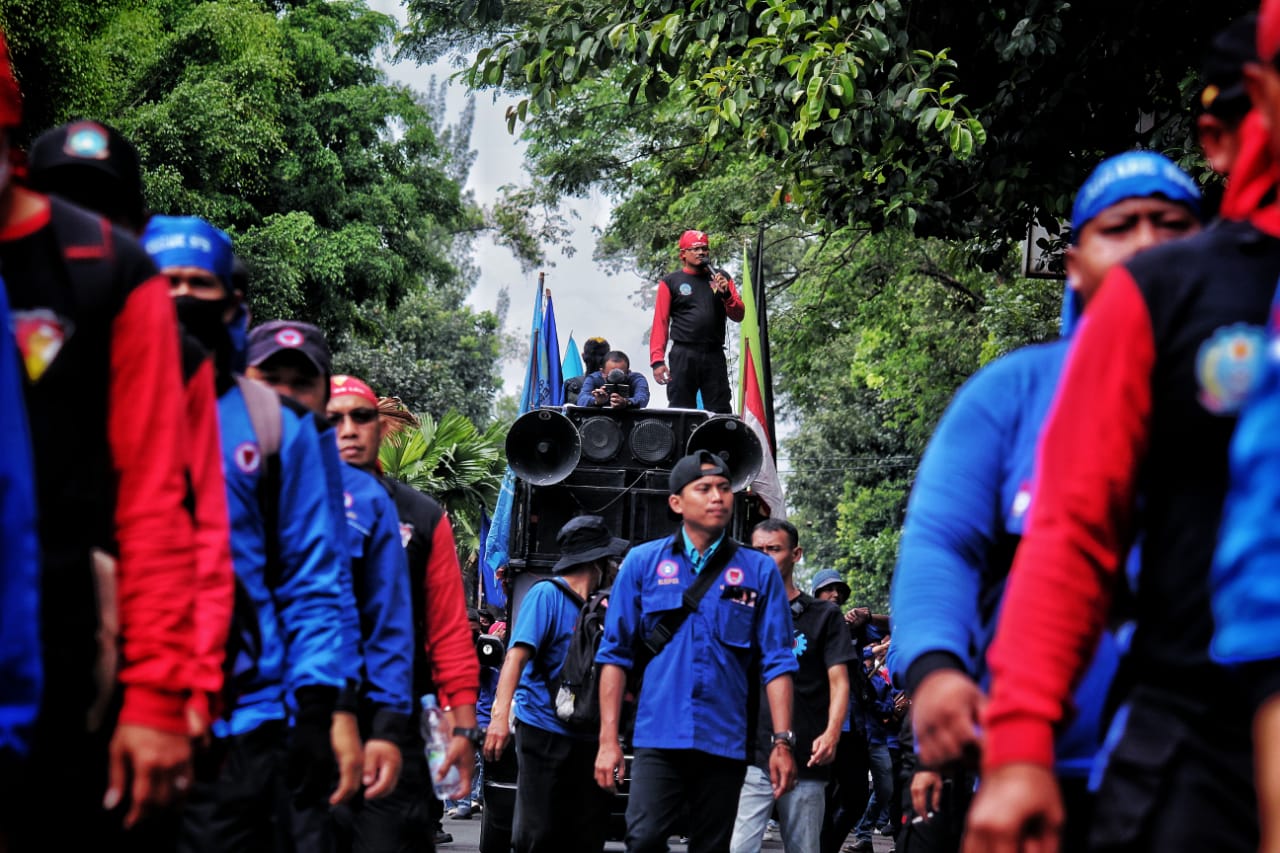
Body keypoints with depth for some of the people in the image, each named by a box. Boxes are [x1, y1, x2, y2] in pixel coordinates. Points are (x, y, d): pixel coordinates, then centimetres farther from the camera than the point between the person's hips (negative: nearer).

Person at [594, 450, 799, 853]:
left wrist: (782, 742, -3)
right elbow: (615, 654, 5)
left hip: (725, 740, 1)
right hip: (660, 737, -1)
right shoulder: (643, 562, 5)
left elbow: (776, 662, 5)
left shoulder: (759, 571, 6)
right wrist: (608, 739, -1)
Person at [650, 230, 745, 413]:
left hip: (715, 355, 2)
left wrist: (726, 294, -8)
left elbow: (739, 315, 11)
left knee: (721, 412, 1)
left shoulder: (721, 278, 14)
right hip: (683, 355, -2)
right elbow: (660, 323, -1)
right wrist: (657, 360, -11)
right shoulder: (670, 282, 5)